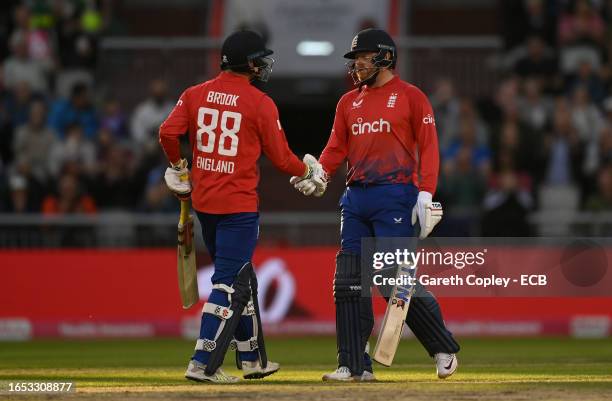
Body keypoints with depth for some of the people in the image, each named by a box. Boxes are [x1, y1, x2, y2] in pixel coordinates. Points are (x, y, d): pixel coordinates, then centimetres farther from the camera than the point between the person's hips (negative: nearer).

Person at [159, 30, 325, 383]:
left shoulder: (195, 95, 4)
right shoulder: (260, 103, -9)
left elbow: (168, 133, -4)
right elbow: (280, 156, -5)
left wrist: (178, 167, 14)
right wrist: (308, 171, 14)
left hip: (203, 200, 6)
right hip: (239, 205, -6)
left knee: (242, 278, 19)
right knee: (230, 283, -4)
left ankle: (252, 358, 27)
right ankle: (203, 364, -13)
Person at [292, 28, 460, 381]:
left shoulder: (411, 97, 0)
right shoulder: (349, 102, 17)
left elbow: (429, 148, -5)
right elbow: (337, 147, 14)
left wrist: (425, 194, -15)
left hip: (396, 196, -6)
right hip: (356, 199, 6)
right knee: (349, 282, 1)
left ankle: (444, 348, 5)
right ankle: (355, 366, 5)